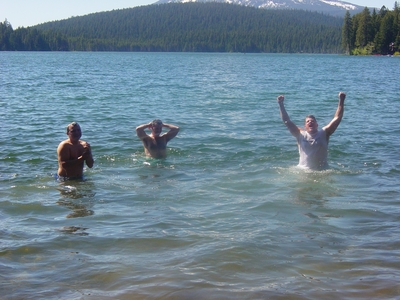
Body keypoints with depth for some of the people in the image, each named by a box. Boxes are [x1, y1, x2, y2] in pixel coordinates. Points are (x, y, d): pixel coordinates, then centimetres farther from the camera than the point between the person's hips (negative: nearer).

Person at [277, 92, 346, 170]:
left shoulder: (324, 134, 6)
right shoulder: (300, 135, 5)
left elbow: (337, 118, 2)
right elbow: (287, 121, 0)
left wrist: (341, 100, -4)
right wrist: (281, 104, -7)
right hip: (303, 171, 0)